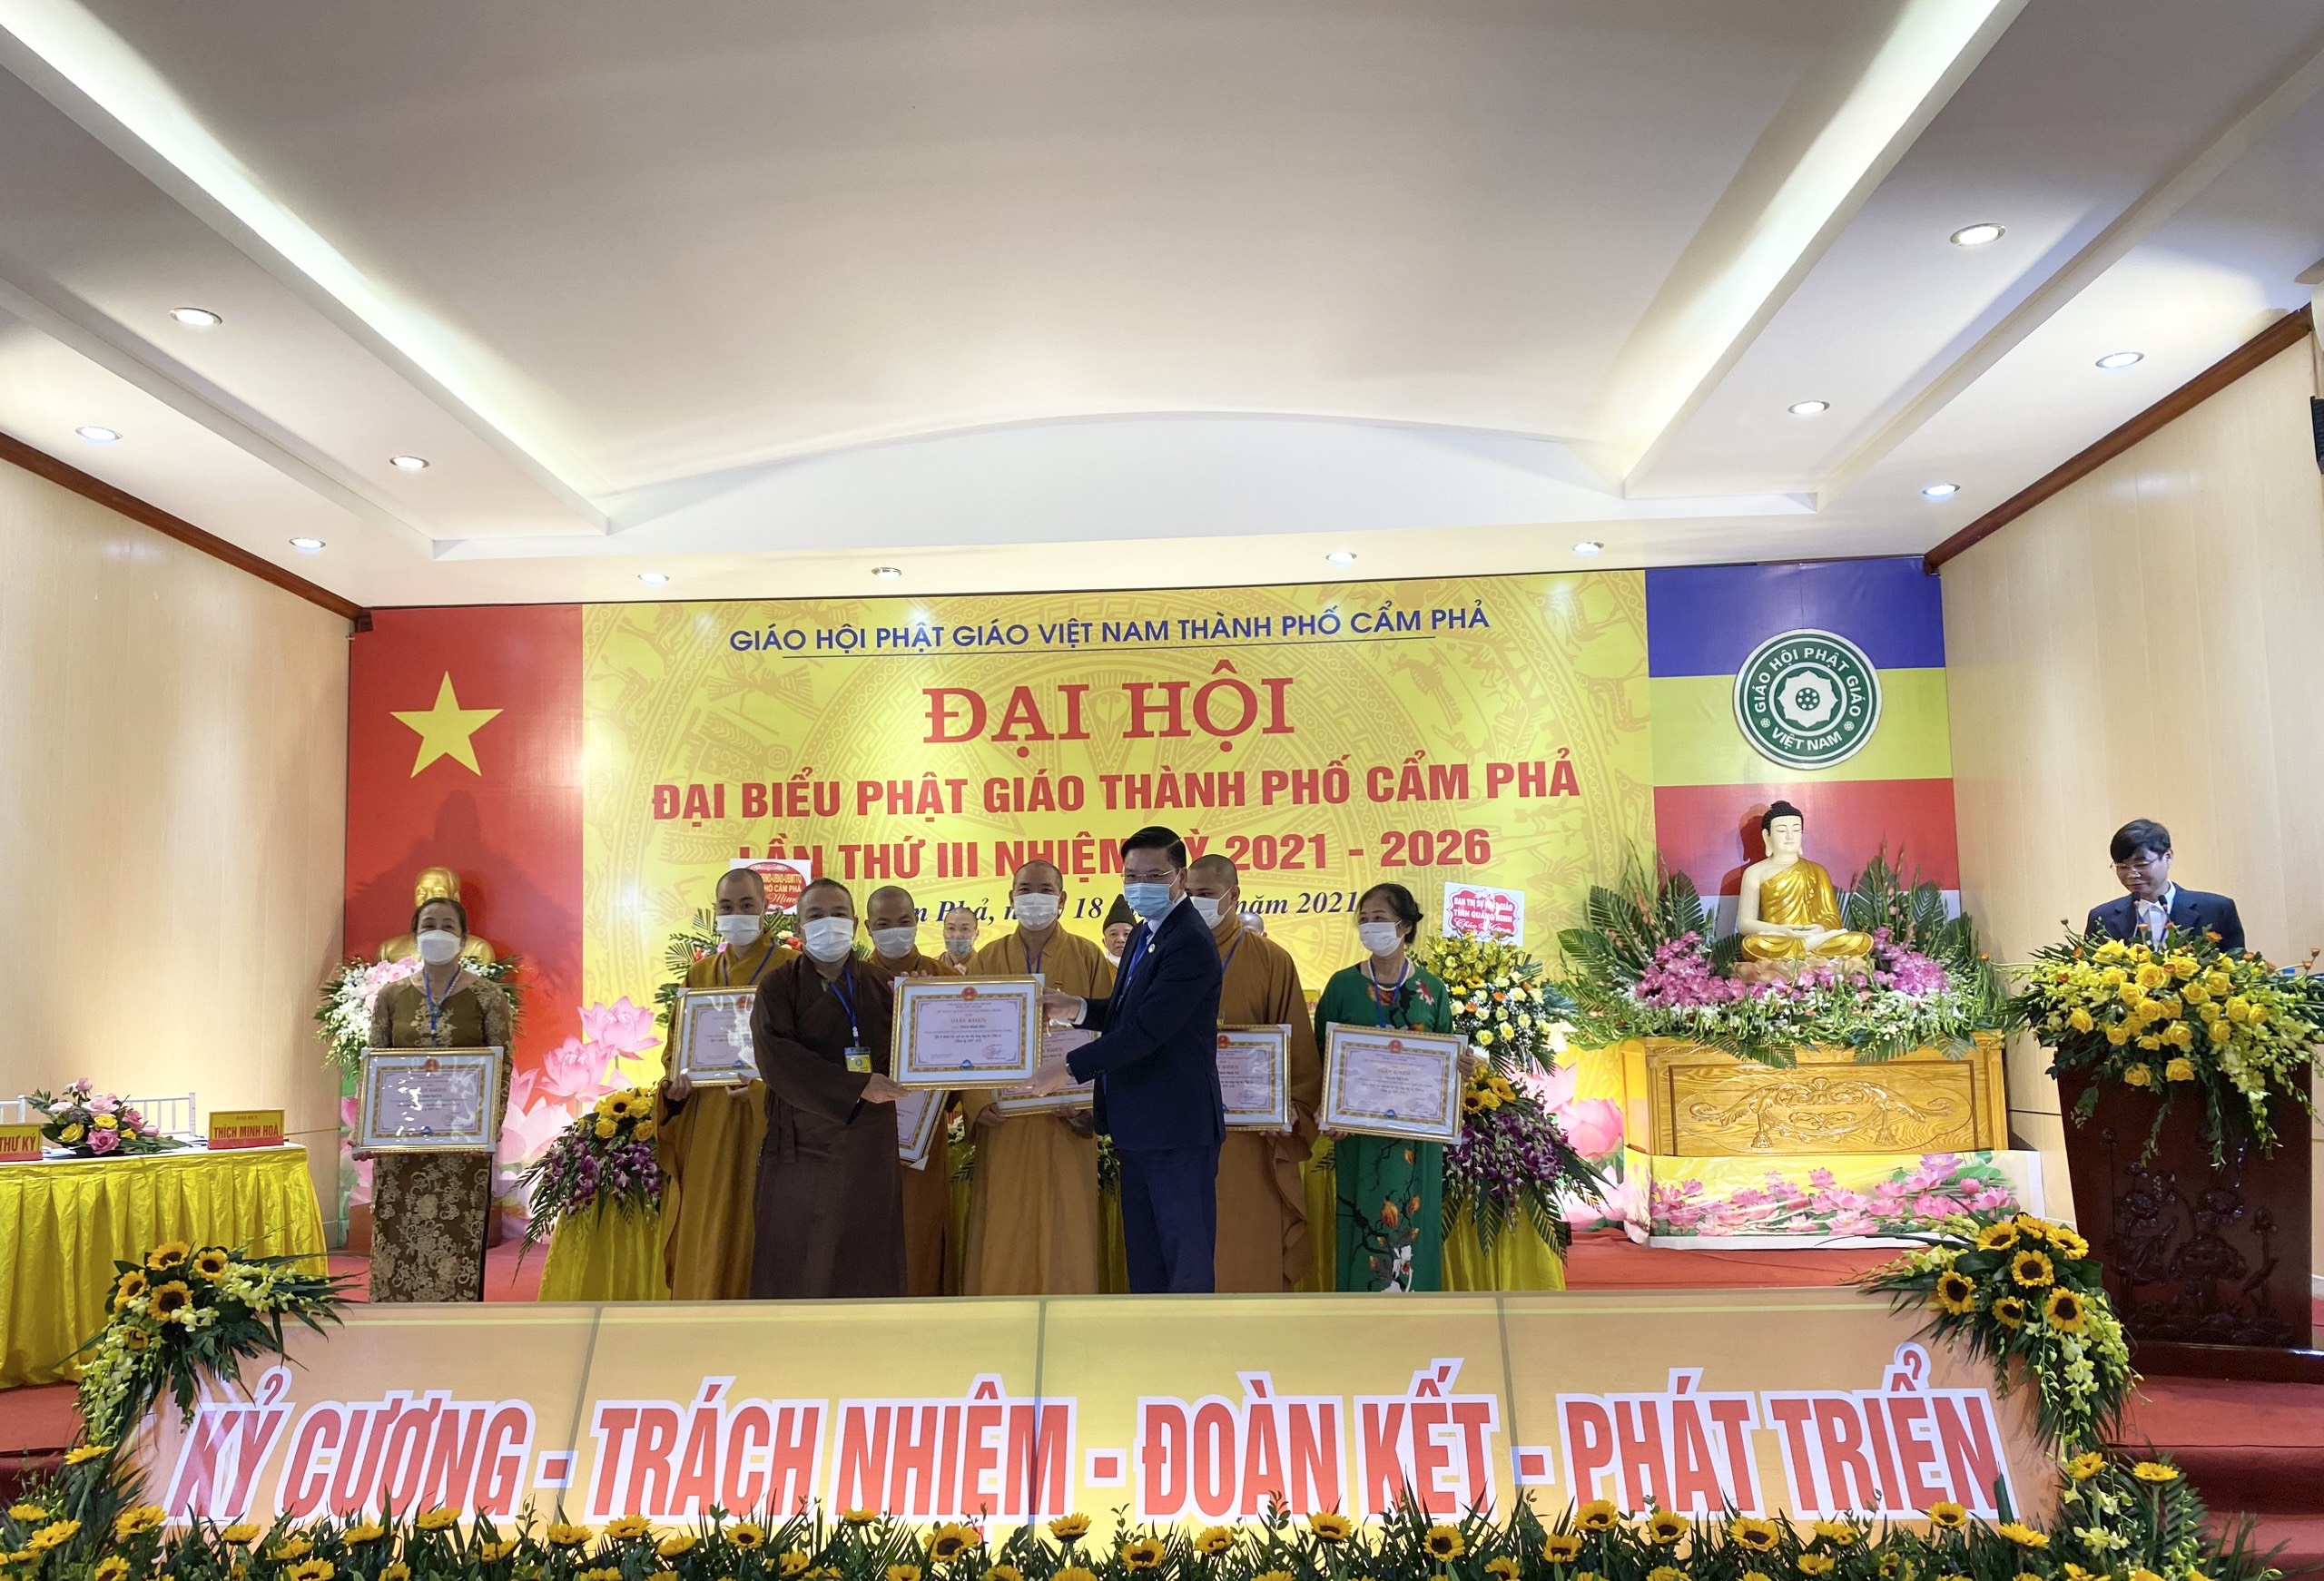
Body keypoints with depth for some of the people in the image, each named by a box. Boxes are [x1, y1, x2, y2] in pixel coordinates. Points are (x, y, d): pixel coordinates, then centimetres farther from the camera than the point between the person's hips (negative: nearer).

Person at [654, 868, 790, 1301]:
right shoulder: (700, 974, 14)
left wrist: (764, 1083, -23)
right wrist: (674, 1086, -4)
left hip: (765, 1122, -4)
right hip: (707, 1124, 5)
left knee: (754, 1228, -3)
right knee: (706, 1232, 6)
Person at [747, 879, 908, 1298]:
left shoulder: (878, 988, 11)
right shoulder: (779, 986, 1)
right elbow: (774, 1055, -14)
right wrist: (856, 1087, -17)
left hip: (867, 1150, 3)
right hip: (802, 1147, -2)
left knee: (863, 1267, 2)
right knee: (797, 1268, -2)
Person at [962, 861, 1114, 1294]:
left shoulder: (1088, 959, 3)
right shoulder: (988, 961, 7)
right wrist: (976, 1100, -11)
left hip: (1065, 1121, -1)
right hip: (1003, 1120, 1)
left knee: (1065, 1223, 1)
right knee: (1003, 1228, 1)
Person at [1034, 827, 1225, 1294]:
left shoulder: (1190, 943, -19)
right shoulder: (1144, 935, 12)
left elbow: (1147, 1029, -25)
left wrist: (1070, 1068, -19)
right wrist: (1079, 1009, 2)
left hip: (1177, 1130, -10)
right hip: (1139, 1128, 10)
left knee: (1187, 1259, 1)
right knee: (1144, 1254, 17)